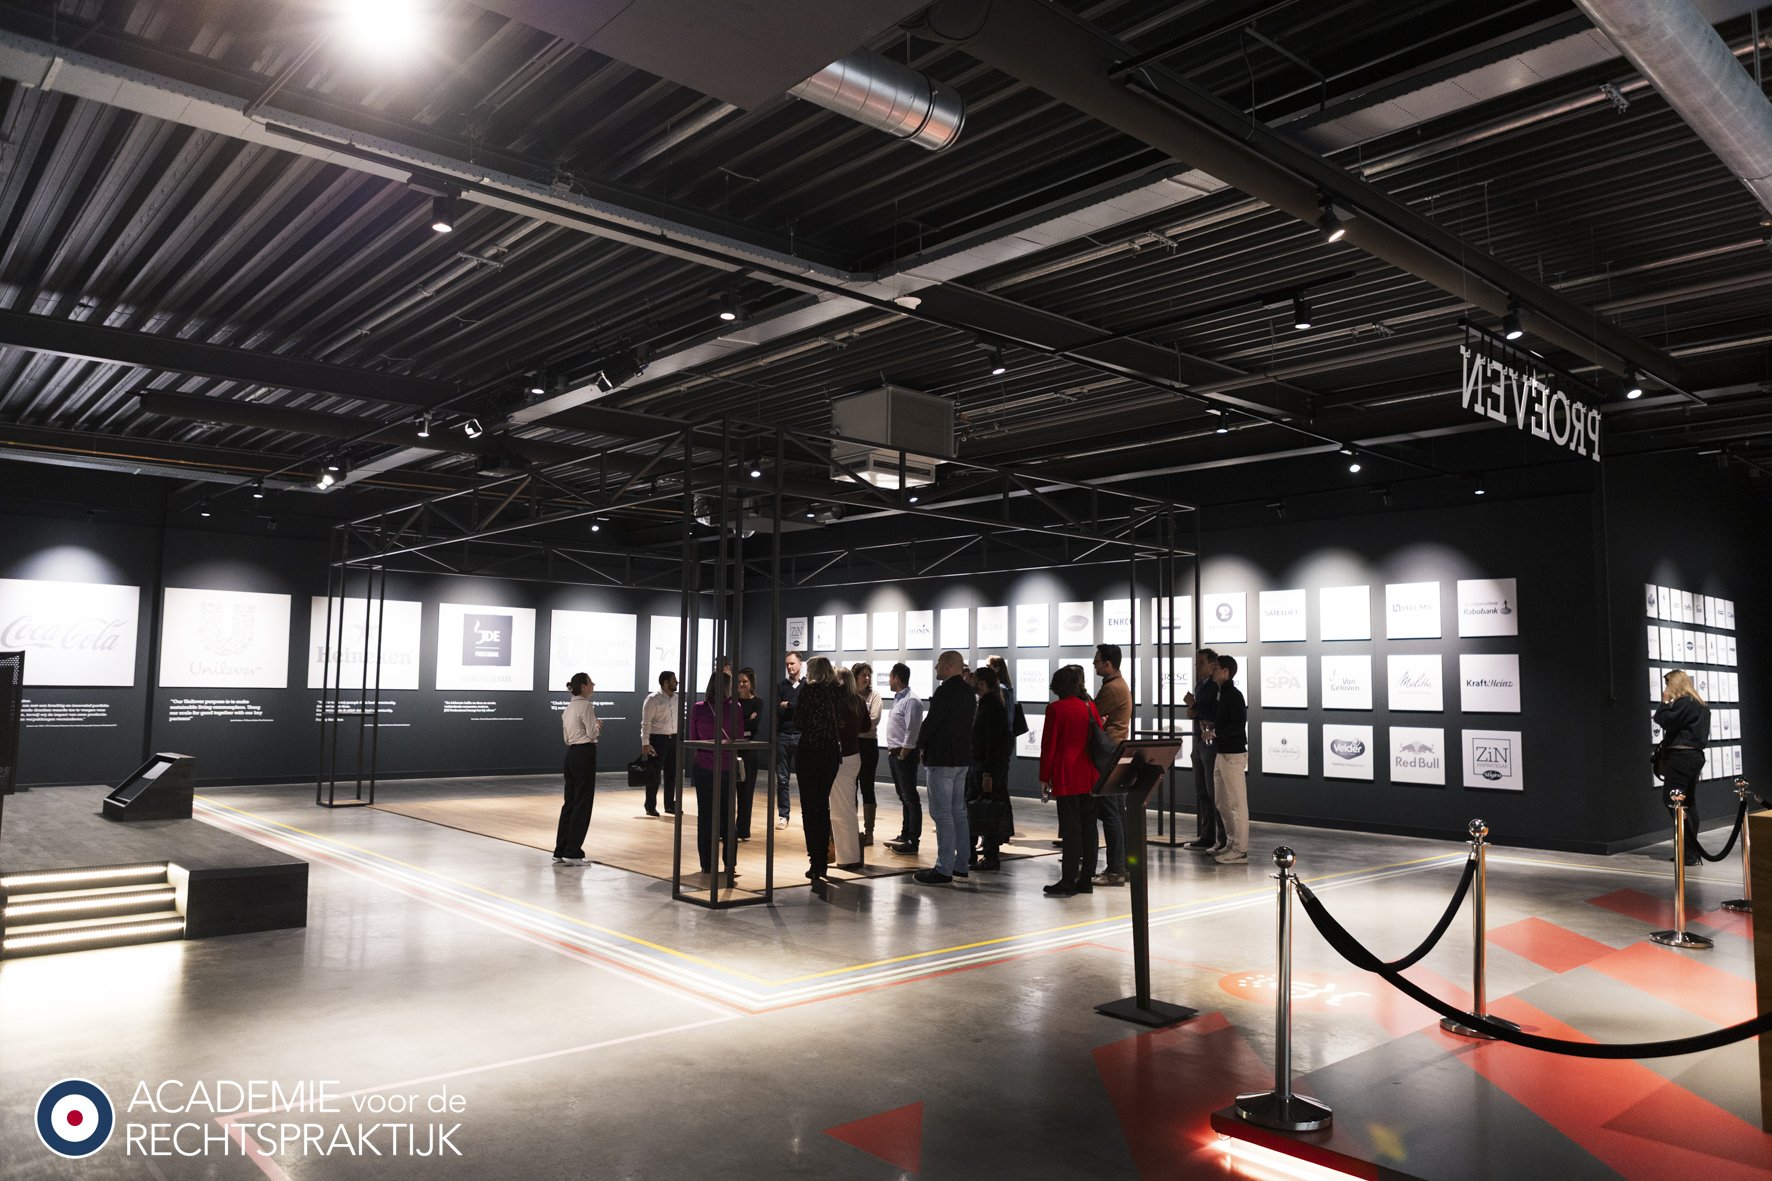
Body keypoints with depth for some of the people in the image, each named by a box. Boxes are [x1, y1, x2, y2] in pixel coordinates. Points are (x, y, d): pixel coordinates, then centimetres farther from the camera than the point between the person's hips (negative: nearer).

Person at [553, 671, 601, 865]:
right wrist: (598, 725, 2)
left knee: (570, 803, 12)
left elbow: (567, 736, 17)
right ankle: (572, 853, 1)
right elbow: (592, 733, -15)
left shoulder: (569, 707, 14)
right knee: (582, 805, -2)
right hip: (584, 754, -9)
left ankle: (560, 852, 14)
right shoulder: (586, 705, -13)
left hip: (571, 754, 9)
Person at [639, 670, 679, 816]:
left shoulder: (676, 698, 9)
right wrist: (645, 743, -16)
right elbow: (646, 722, -12)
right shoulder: (652, 699, -11)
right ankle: (650, 807, 10)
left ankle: (670, 804, 22)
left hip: (673, 739, 6)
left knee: (671, 773, 11)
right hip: (658, 739, -6)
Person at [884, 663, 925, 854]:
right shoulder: (898, 699, 14)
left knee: (910, 798, -6)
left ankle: (912, 842, -3)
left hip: (905, 755, -10)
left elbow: (912, 732, -21)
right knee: (903, 797, 16)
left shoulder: (911, 701, -16)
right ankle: (904, 836, 25)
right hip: (894, 753, 10)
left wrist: (902, 755, -17)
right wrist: (892, 752, 13)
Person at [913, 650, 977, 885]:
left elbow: (931, 721, -17)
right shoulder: (968, 692, 12)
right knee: (958, 812, 15)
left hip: (941, 760, -9)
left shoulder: (945, 691, -17)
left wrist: (920, 746, 1)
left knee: (942, 814, -7)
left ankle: (944, 870, -6)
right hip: (962, 758, 10)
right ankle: (962, 864, 21)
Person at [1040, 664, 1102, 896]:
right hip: (1090, 777, 5)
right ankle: (1086, 880, 14)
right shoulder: (1090, 707, 7)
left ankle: (1068, 882, 0)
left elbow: (1048, 746, -9)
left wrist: (1044, 778, -2)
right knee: (1088, 827, 9)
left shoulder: (1055, 709, -8)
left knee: (1070, 828, -3)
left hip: (1066, 777, -5)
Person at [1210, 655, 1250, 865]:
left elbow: (1239, 725, -22)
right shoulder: (1223, 694, 15)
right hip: (1222, 753, 10)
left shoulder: (1234, 695, -13)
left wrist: (1215, 733, -20)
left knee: (1237, 804, -5)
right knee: (1223, 804, 15)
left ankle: (1240, 850, -2)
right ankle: (1231, 844, 23)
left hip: (1234, 755, -10)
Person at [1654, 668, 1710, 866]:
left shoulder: (1684, 702, -12)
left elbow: (1666, 721, -17)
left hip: (1681, 756, -10)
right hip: (1695, 755, 10)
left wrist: (1665, 702, -6)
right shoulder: (1700, 704, 18)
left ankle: (1689, 852, -12)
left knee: (1672, 801, -9)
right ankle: (1692, 850, 14)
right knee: (1688, 803, 11)